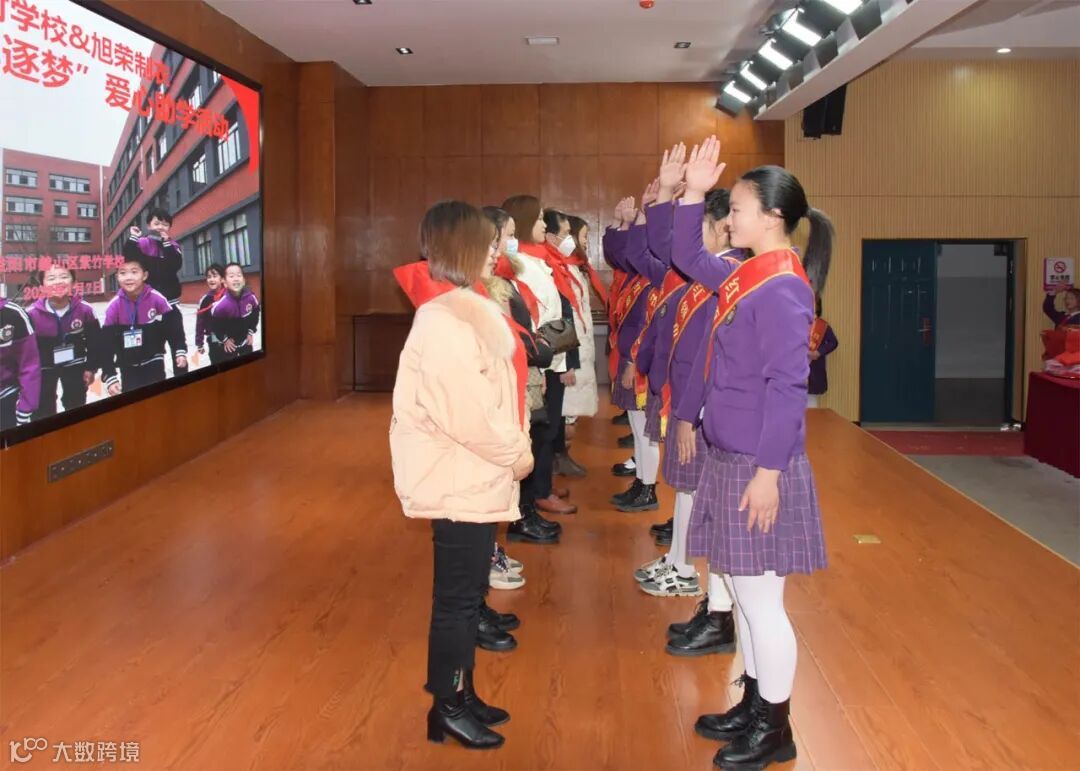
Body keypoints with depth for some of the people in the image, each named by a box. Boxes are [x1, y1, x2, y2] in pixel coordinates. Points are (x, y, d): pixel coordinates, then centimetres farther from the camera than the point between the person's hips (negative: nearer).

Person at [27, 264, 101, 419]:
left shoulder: (84, 309, -18)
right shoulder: (32, 314, -22)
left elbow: (94, 340, -4)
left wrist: (91, 368, -1)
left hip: (75, 366, 1)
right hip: (43, 369, -1)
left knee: (77, 411, 18)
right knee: (44, 414, 7)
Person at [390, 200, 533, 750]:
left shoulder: (466, 310, 9)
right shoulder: (445, 321, -21)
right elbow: (467, 412, -24)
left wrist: (514, 448, 4)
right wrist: (515, 454, -11)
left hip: (476, 477, 9)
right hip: (459, 482, -9)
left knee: (468, 593, 18)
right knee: (457, 597, 4)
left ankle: (462, 695, 31)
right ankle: (447, 708, 19)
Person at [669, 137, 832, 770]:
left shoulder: (783, 288, -18)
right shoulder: (745, 276, 7)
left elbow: (786, 386, -20)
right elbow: (689, 259, 24)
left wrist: (769, 471, -21)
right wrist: (693, 194, 11)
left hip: (759, 465, -9)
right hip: (730, 459, 9)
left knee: (761, 602, 3)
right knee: (745, 596, 18)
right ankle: (753, 707, 33)